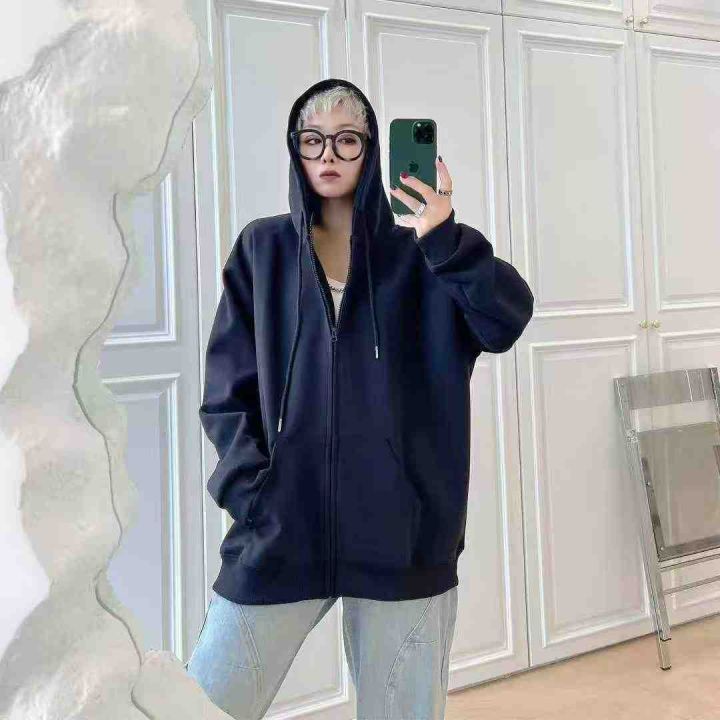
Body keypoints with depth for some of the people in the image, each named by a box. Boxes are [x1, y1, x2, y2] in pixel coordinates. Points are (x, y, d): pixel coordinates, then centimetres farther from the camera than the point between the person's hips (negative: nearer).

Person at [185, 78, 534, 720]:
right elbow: (226, 390, 4)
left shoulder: (418, 253, 5)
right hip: (281, 525, 1)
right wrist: (251, 490, -8)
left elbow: (507, 321, -11)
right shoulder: (263, 250, 8)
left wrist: (446, 240, -26)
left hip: (402, 532, 0)